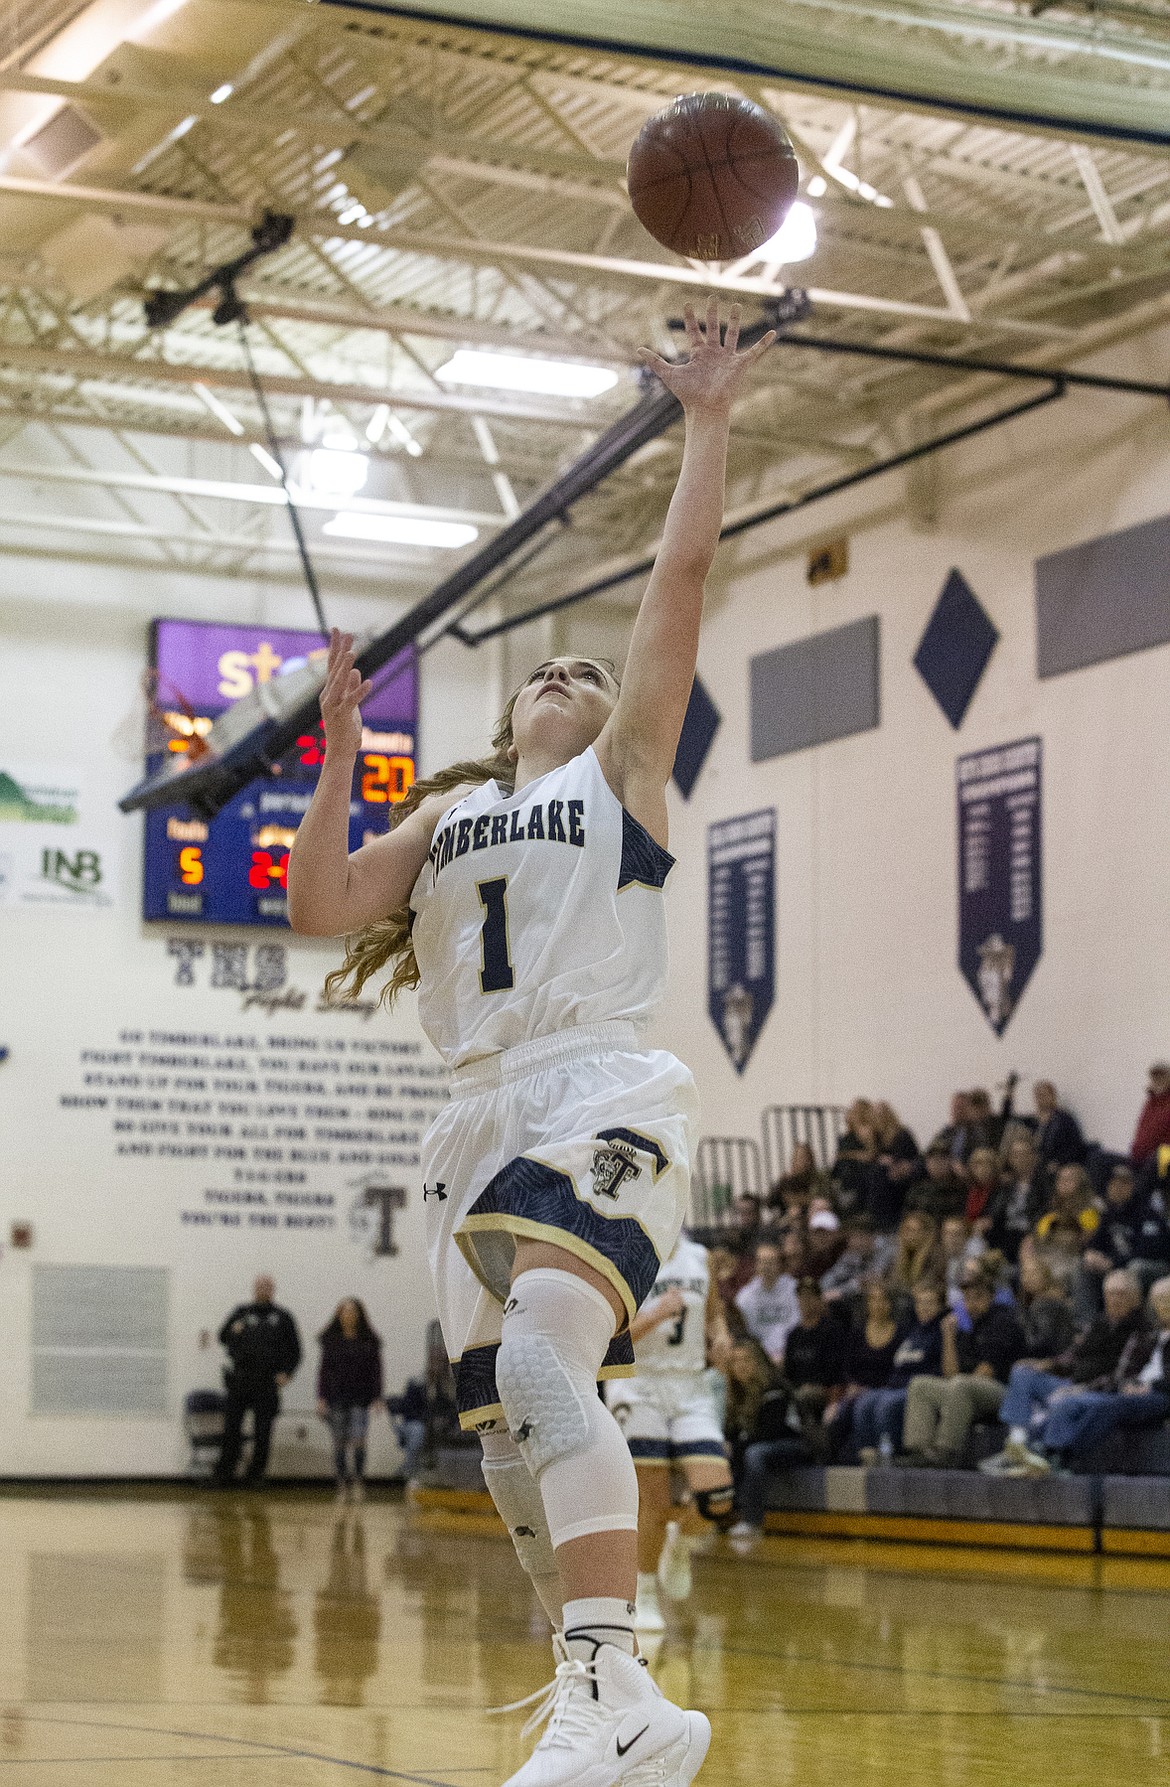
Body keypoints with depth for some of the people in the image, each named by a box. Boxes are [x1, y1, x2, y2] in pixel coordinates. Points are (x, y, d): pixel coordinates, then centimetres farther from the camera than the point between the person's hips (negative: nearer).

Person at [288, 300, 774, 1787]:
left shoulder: (625, 769, 12)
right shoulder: (445, 815, 24)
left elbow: (681, 578, 3)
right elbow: (317, 908, 10)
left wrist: (706, 424, 4)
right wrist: (339, 758, 4)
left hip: (602, 1101, -6)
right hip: (481, 1118, 6)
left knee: (542, 1357, -29)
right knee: (506, 1431, 5)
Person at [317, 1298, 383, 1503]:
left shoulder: (369, 1341, 3)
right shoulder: (330, 1340, 7)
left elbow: (376, 1371, 3)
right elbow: (324, 1369, 8)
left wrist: (376, 1399, -4)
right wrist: (321, 1398, 0)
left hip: (361, 1399, -2)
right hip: (337, 1397, 2)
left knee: (358, 1440, -14)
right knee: (340, 1443, 1)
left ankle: (358, 1481, -1)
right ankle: (343, 1487, 5)